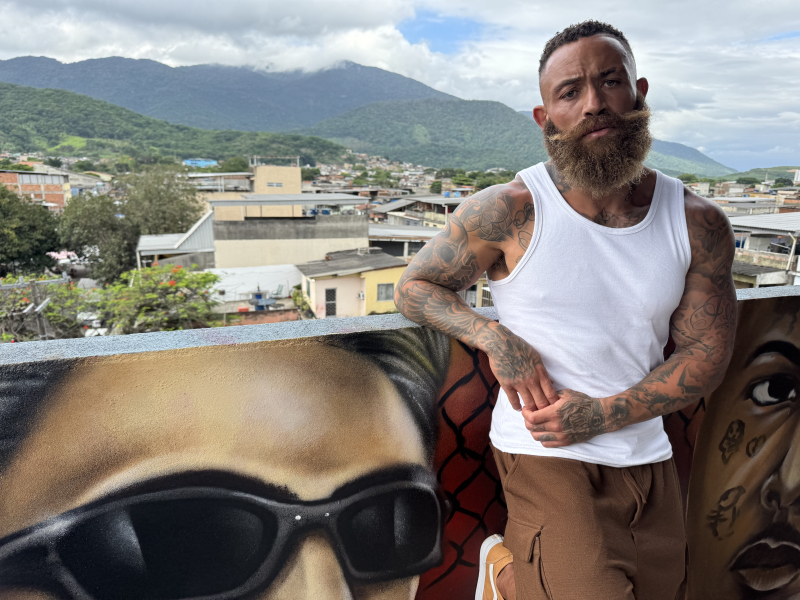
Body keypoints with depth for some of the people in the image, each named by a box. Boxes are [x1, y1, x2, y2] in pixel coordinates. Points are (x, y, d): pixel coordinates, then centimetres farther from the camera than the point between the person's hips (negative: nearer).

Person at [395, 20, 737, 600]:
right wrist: (496, 339, -21)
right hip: (545, 454, -5)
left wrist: (602, 414, -14)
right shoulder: (507, 212, -11)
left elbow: (706, 355, 1)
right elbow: (414, 287, -3)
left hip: (649, 459, 5)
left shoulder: (700, 224, -2)